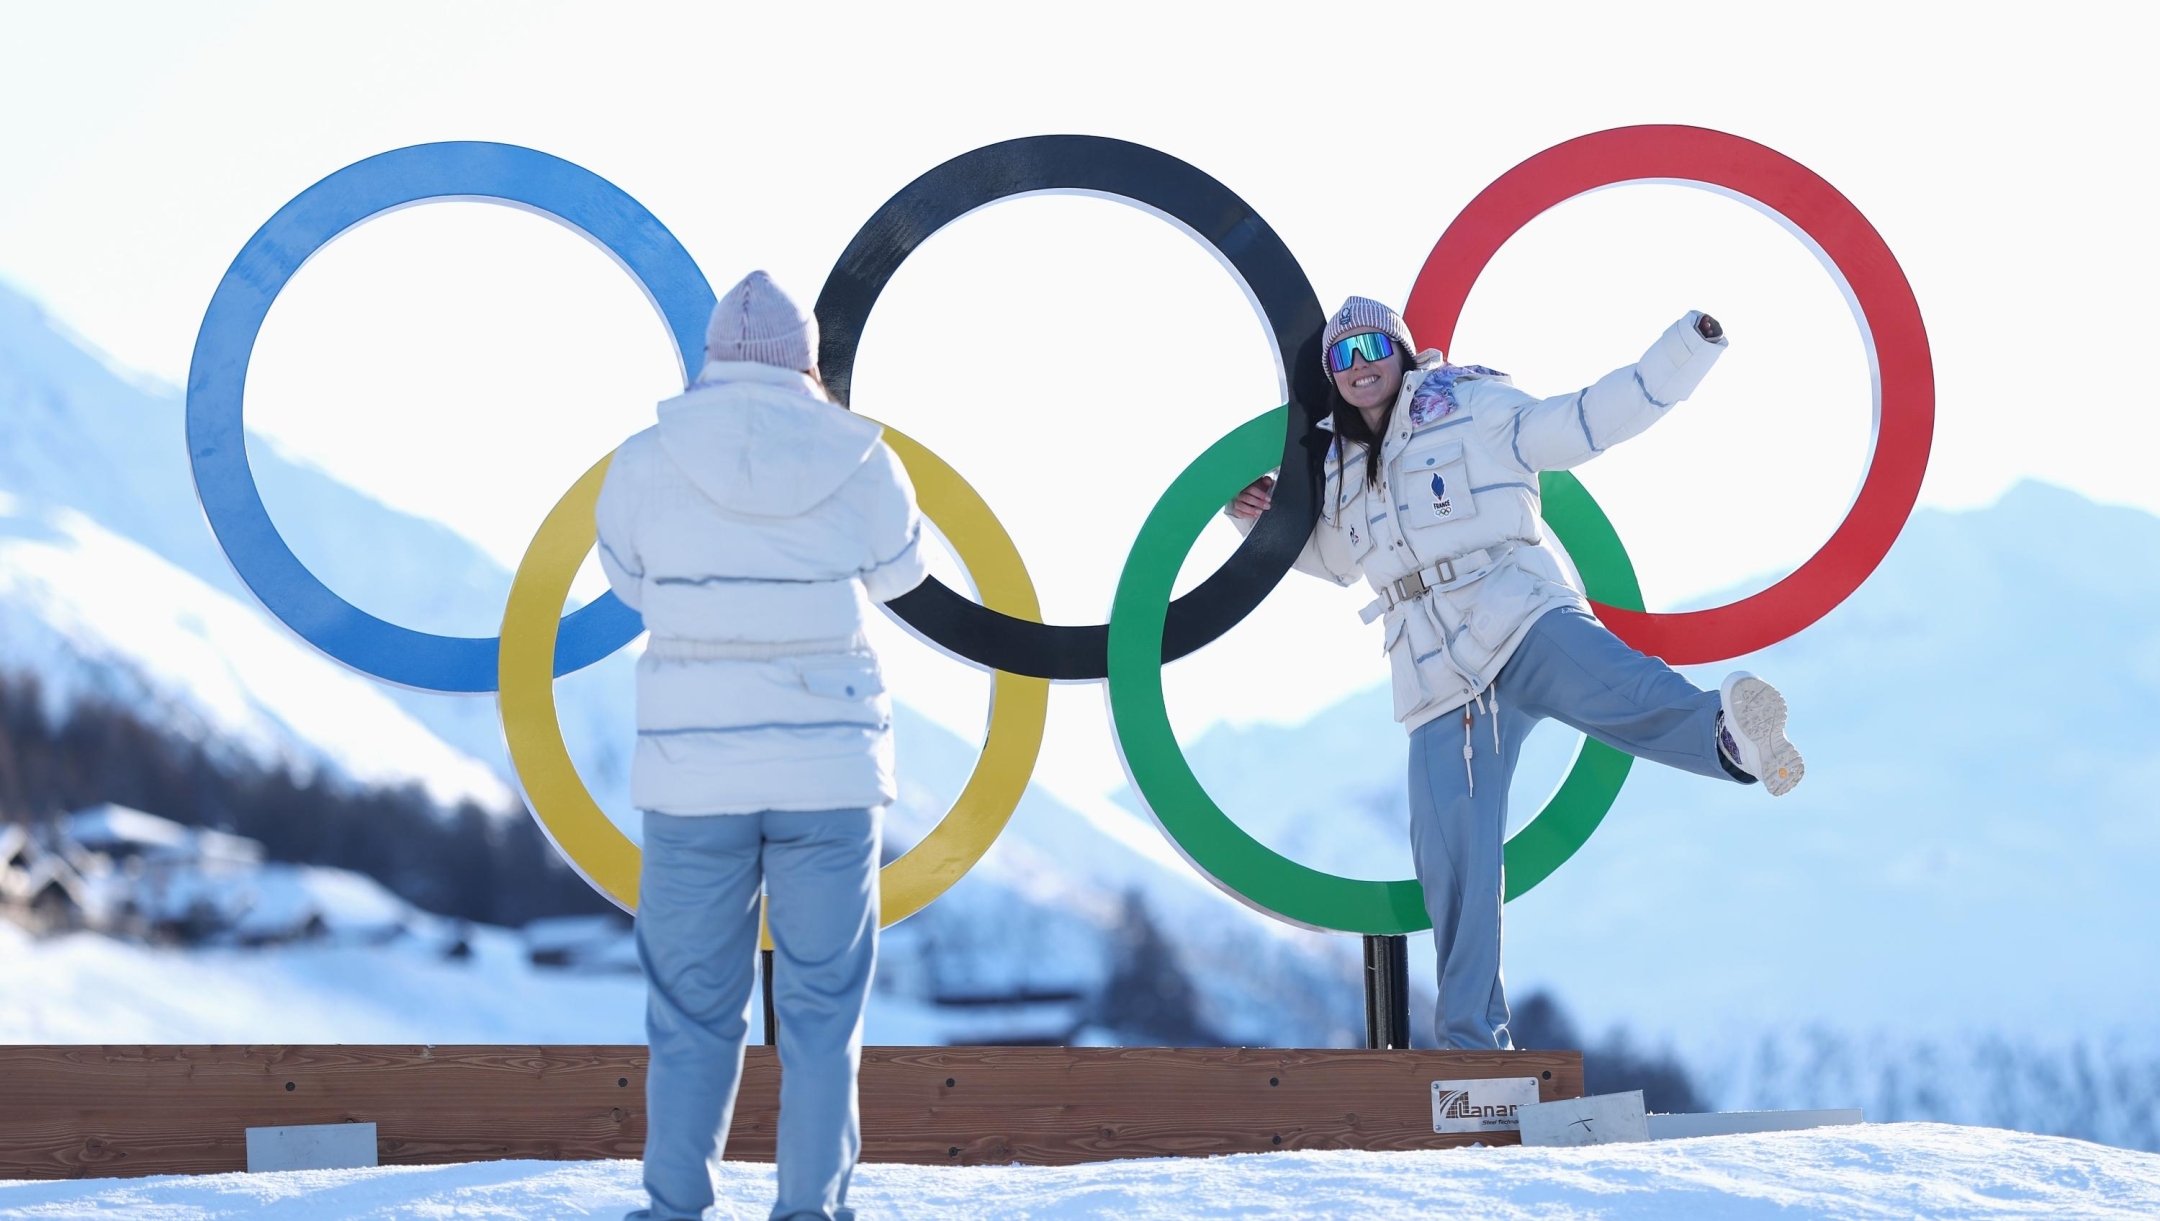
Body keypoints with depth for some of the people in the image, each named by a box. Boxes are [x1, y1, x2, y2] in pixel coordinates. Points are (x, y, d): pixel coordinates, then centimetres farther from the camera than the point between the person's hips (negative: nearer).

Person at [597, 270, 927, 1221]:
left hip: (693, 771, 0)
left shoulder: (647, 463, -3)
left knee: (692, 1009, 8)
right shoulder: (858, 460, -2)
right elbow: (896, 569, 15)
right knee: (821, 1008, 8)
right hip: (830, 767, 0)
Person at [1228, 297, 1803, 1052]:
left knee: (1603, 687, -39)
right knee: (1450, 863, -3)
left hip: (1520, 616, -5)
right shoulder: (1342, 472, 24)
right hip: (1438, 677, 5)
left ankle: (1729, 733, -67)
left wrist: (1689, 349, -4)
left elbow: (1590, 421, 4)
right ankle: (1472, 1044, 3)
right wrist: (1263, 518, 25)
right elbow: (1331, 556, 43)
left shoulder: (1471, 409, 9)